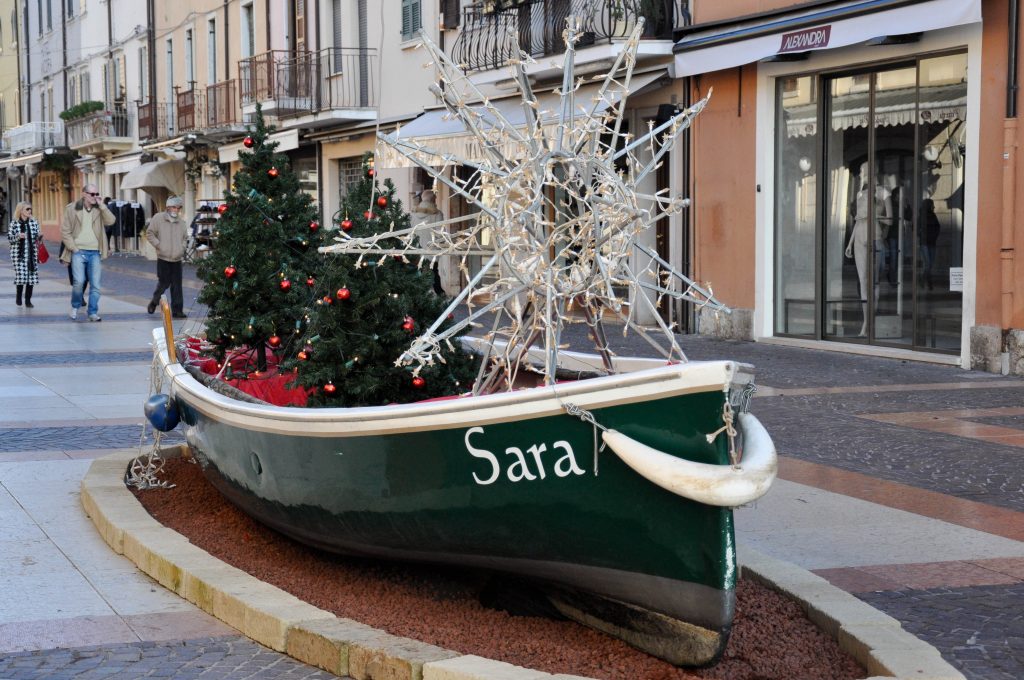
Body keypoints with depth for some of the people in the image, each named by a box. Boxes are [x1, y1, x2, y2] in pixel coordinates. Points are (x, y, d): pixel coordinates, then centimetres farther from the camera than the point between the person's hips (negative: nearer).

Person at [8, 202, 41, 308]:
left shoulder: (34, 222, 6)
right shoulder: (14, 223, 0)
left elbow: (37, 236, 11)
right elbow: (9, 237, 1)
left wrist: (39, 239, -11)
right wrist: (18, 236, -17)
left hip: (32, 253, 2)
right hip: (18, 253, -2)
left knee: (31, 275, -1)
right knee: (20, 275, -7)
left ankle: (28, 300, 9)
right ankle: (18, 298, 15)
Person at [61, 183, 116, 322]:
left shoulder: (99, 209, 9)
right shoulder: (72, 209, 1)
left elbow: (110, 221, -8)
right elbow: (65, 231, 1)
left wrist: (101, 205, -11)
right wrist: (73, 248, -7)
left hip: (95, 252, 3)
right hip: (79, 252, -3)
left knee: (95, 284, 0)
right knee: (79, 282, -14)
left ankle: (93, 312, 9)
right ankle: (75, 306, 11)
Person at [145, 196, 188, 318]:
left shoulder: (181, 222, 10)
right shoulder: (158, 218, -3)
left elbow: (185, 237, 24)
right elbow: (150, 234, -1)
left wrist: (182, 247, 8)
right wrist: (158, 245, -8)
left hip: (177, 259, 4)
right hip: (163, 259, -4)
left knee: (177, 286, 0)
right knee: (164, 283, 0)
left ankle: (177, 310, 4)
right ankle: (154, 301, 26)